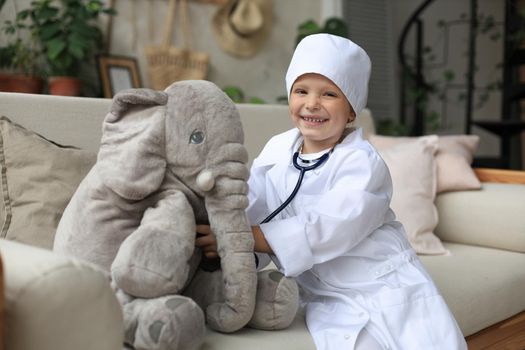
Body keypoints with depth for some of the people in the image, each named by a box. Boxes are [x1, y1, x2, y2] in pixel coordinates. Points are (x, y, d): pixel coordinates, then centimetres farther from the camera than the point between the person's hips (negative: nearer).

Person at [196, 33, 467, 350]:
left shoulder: (363, 163, -15)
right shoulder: (276, 150, 1)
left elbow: (326, 230, -27)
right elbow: (247, 205, -2)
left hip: (388, 289, -2)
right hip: (329, 300, 3)